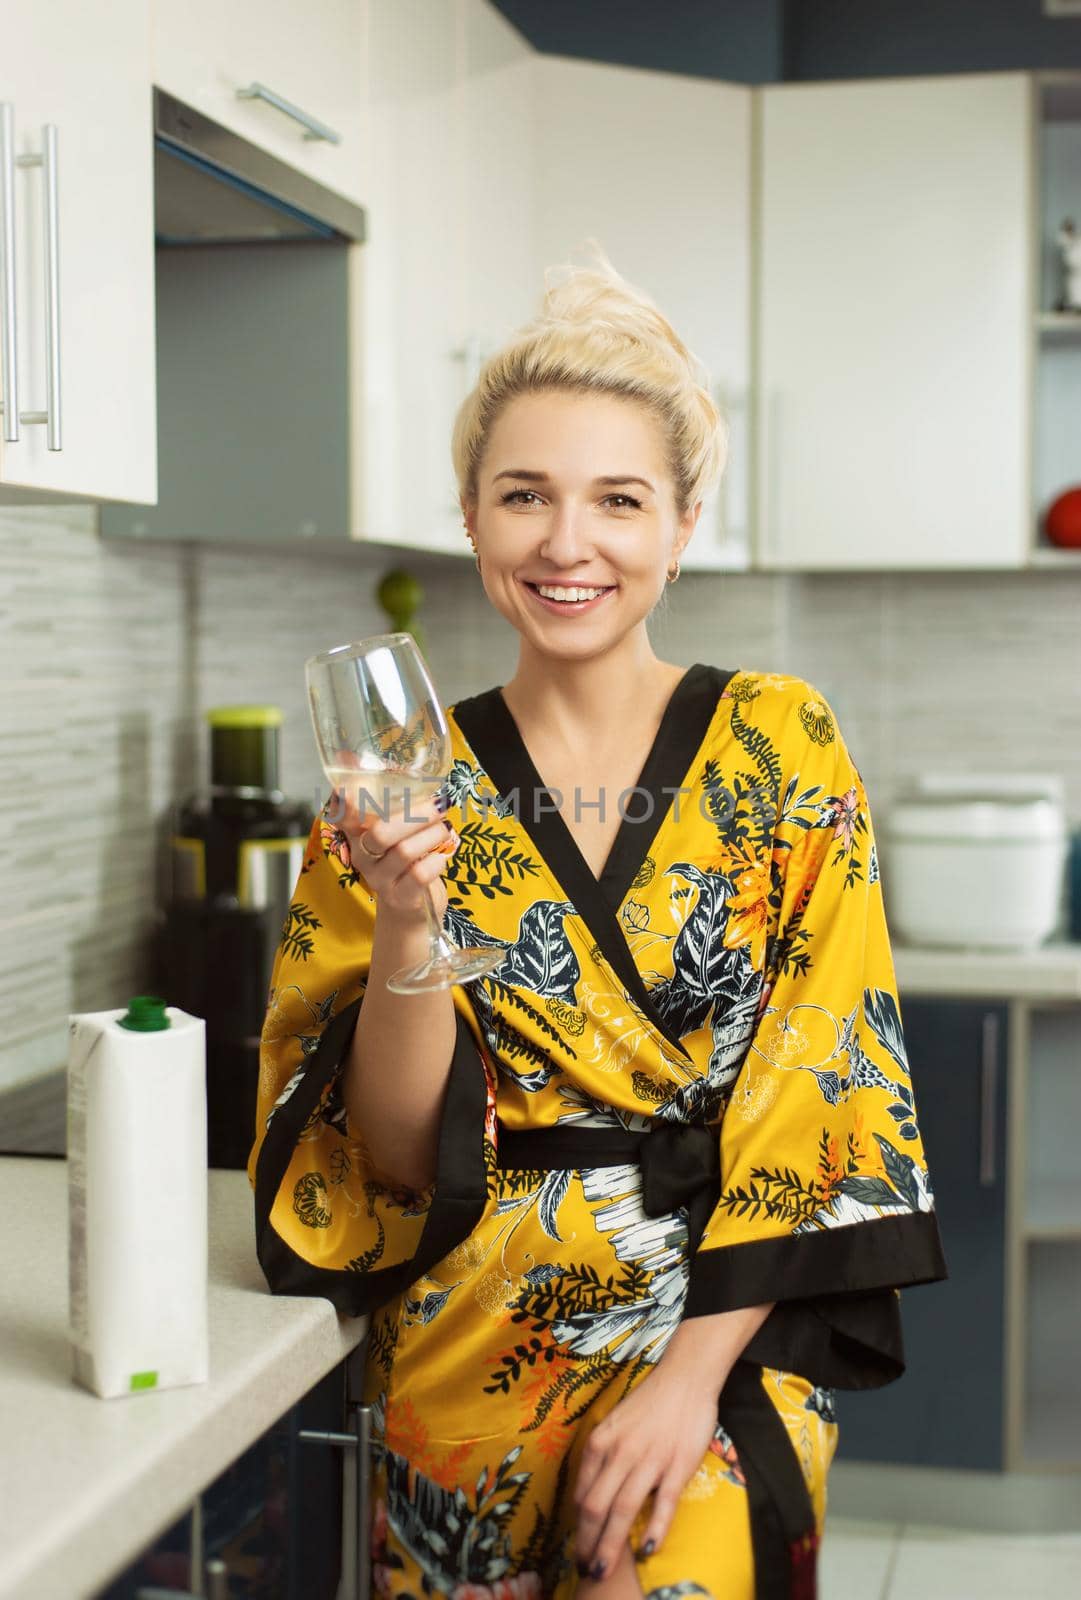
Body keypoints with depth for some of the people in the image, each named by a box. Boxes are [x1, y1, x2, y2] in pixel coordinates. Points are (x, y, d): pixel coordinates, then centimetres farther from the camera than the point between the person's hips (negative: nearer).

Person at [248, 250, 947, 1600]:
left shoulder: (783, 748, -2)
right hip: (466, 1348, 2)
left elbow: (821, 1093, -5)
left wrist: (694, 1371, -12)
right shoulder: (411, 780, 1)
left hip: (720, 1326, -1)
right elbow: (394, 1155, -2)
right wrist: (405, 932, -19)